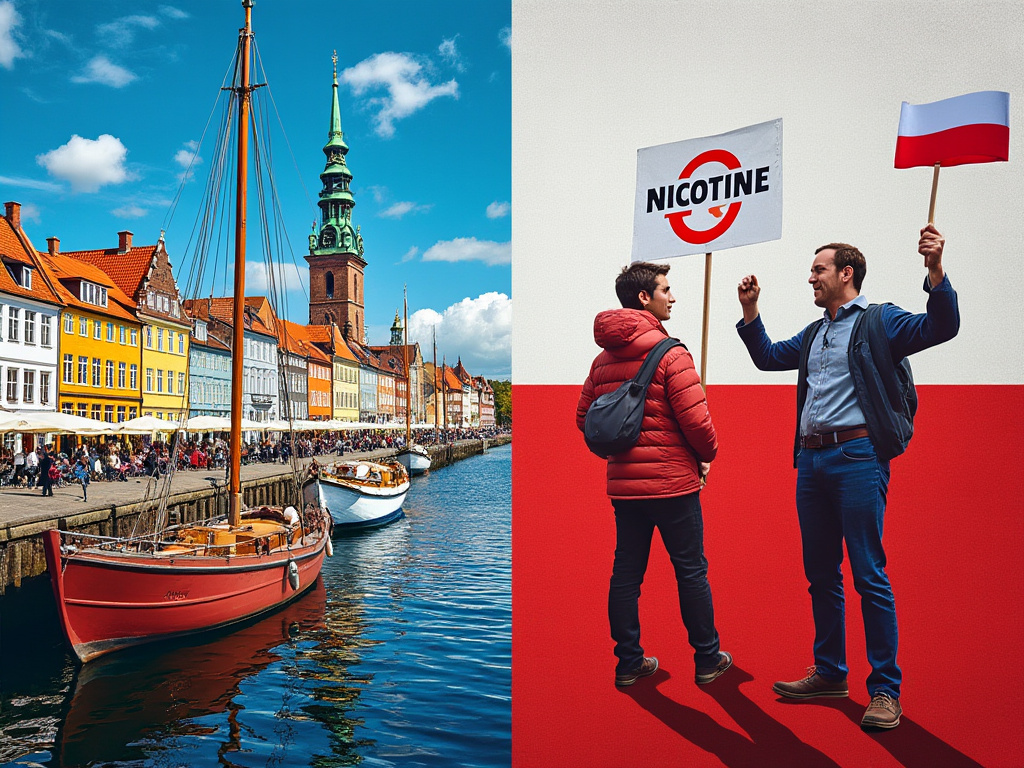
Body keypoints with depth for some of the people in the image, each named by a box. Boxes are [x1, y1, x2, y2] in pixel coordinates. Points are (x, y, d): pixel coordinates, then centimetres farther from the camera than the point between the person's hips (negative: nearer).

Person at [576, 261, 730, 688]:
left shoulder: (603, 359, 7)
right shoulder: (669, 353, -13)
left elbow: (584, 417, 10)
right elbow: (695, 419, -18)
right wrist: (707, 454, 1)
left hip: (622, 483, 6)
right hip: (671, 480, -6)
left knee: (626, 573, 11)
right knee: (691, 571, 8)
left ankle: (629, 662, 20)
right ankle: (707, 659, 21)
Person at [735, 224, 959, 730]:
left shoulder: (879, 321, 0)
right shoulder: (813, 335, 21)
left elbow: (941, 327, -14)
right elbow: (768, 356, 32)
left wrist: (935, 271, -28)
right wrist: (749, 310, 23)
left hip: (857, 457, -7)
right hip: (811, 460, 8)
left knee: (868, 575, -5)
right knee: (820, 574, 13)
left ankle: (885, 689, 6)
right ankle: (830, 673, 26)